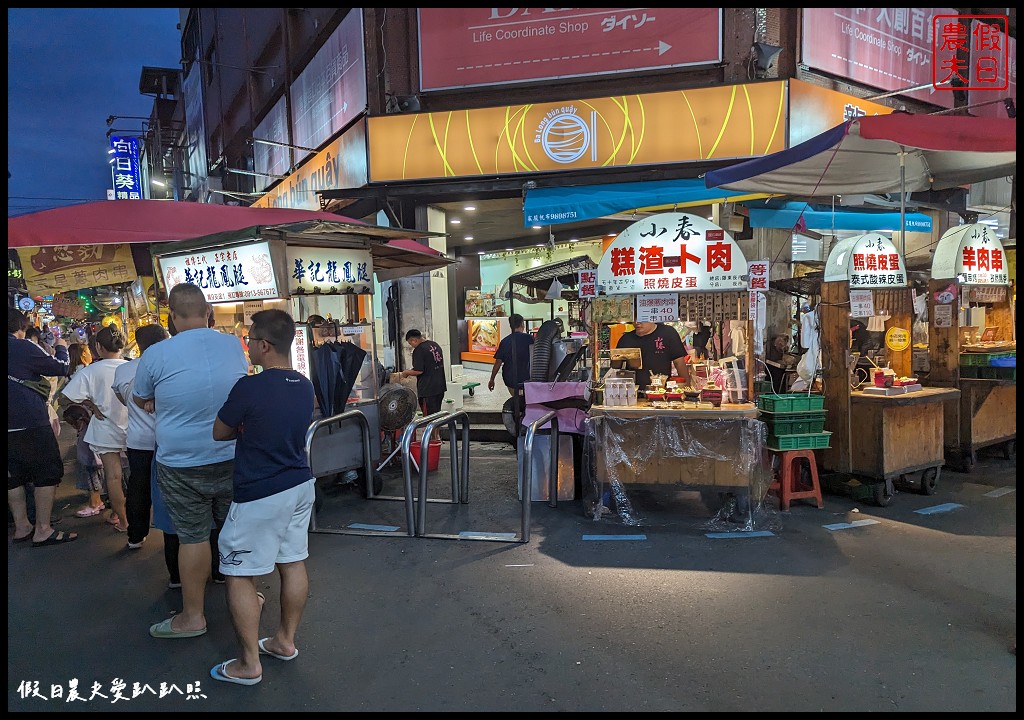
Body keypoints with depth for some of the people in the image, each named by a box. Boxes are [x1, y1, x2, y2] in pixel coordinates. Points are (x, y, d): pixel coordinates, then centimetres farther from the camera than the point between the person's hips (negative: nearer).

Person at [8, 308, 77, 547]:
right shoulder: (23, 347, -12)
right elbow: (60, 368, -7)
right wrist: (61, 348, 12)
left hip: (12, 426, 8)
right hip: (31, 423, -8)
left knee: (15, 476, 13)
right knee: (48, 473, -2)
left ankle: (22, 527, 19)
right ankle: (43, 530, -3)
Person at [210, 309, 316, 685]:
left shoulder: (249, 388, -20)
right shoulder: (304, 386, 2)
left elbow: (219, 433, -7)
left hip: (259, 496, -8)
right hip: (300, 485, 8)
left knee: (240, 575, 5)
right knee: (293, 564, 16)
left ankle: (249, 664, 13)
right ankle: (285, 640, 31)